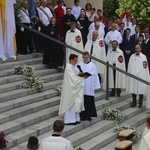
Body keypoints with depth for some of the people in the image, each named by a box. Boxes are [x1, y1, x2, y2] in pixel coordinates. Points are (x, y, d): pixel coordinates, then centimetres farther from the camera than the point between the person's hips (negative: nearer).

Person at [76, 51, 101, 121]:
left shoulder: (92, 65, 6)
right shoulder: (79, 65, 6)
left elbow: (95, 76, 6)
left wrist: (96, 86, 2)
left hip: (90, 88, 0)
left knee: (89, 102, -1)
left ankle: (89, 115, 6)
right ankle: (83, 115, 6)